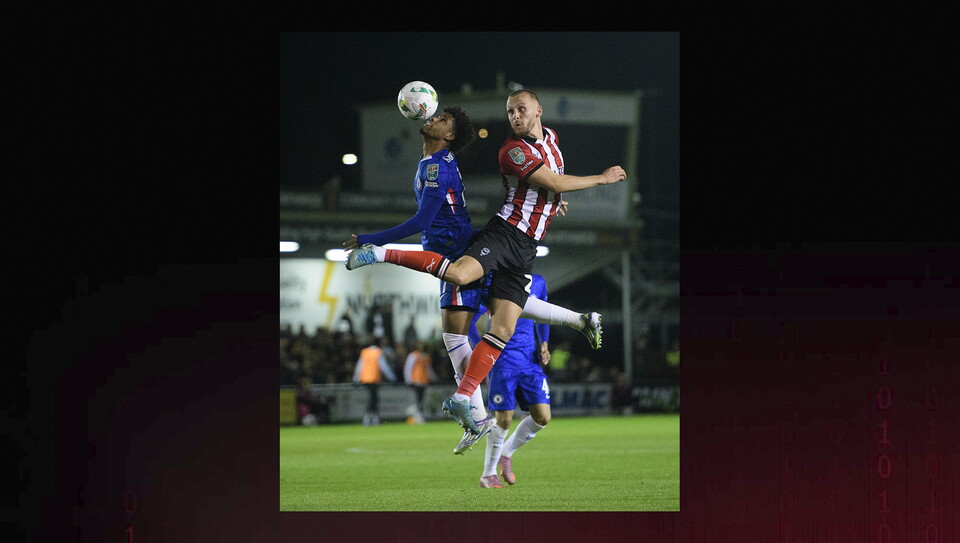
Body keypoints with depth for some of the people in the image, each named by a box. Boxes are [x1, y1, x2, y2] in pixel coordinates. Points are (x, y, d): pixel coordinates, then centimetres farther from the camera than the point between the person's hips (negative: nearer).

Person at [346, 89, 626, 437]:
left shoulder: (550, 138, 17)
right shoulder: (514, 150, -10)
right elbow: (555, 183, -15)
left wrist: (552, 201, 25)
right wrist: (603, 178, -6)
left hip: (526, 250, 7)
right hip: (505, 233, -7)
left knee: (503, 331, -4)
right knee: (459, 273, -35)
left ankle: (461, 399, -4)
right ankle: (382, 254, -20)